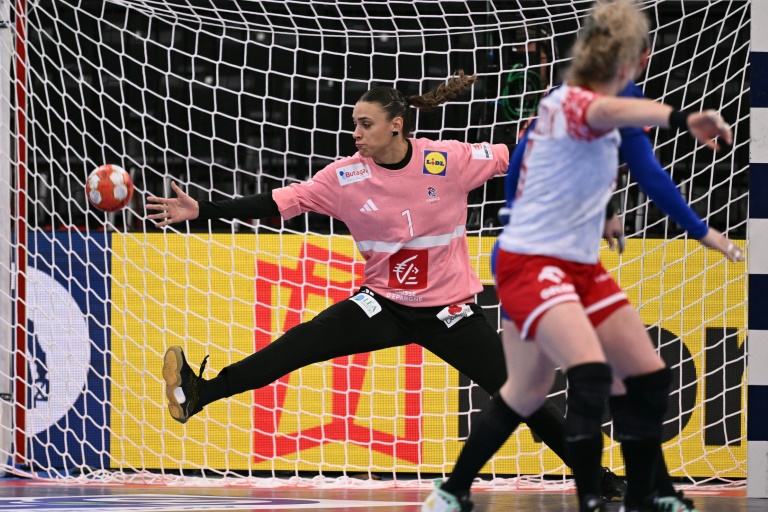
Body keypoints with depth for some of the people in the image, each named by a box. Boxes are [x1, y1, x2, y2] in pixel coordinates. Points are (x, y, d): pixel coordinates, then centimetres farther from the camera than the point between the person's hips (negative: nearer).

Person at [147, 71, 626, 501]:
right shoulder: (347, 175, -10)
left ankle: (597, 476, 10)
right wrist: (201, 210, -16)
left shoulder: (449, 160, -14)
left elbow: (519, 159, -4)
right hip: (384, 304, 1)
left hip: (450, 310, -1)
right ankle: (196, 395, -14)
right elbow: (278, 201, -11)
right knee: (299, 345, -17)